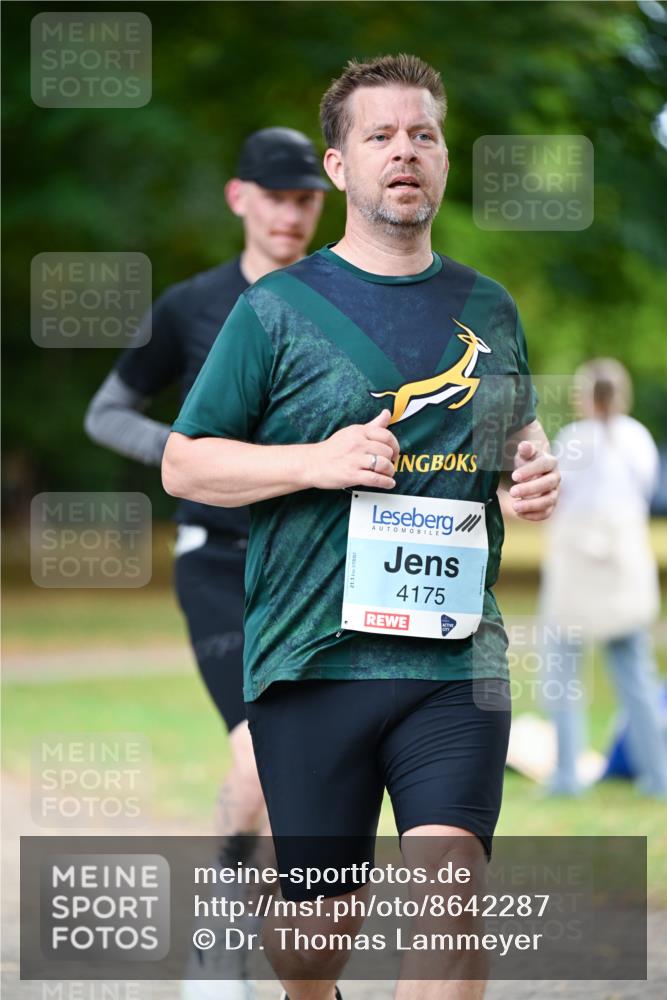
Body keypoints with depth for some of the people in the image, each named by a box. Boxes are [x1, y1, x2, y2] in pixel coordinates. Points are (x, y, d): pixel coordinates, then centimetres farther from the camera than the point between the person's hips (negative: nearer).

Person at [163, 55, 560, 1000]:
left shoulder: (489, 309, 12)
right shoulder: (277, 309, 1)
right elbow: (183, 464, 2)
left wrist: (536, 471, 4)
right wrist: (318, 462, -13)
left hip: (457, 658, 2)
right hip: (312, 657, -2)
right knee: (322, 913, 8)